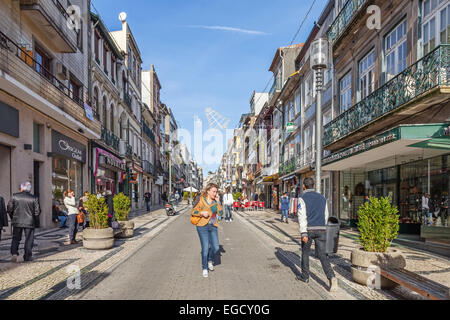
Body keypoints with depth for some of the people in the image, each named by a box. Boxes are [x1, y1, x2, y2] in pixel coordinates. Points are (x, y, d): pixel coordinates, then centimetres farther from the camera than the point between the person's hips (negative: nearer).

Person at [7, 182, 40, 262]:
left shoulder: (14, 196, -2)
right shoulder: (34, 198, -7)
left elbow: (9, 209, 0)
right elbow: (37, 212, -7)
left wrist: (13, 218, 16)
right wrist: (35, 220, 12)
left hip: (17, 222, 2)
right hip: (30, 222, -1)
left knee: (16, 238, 16)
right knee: (29, 240, 8)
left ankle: (14, 253, 0)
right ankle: (27, 257, 12)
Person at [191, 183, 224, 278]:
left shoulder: (215, 202, 8)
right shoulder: (202, 201, -6)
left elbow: (220, 213, -2)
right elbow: (193, 212, -5)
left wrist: (217, 202, -5)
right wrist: (202, 213, -20)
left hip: (213, 227, 5)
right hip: (203, 227, -4)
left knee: (216, 247, -3)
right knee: (205, 248, -3)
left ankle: (210, 261, 28)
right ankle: (205, 268, 17)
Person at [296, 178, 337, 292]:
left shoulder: (302, 198, -5)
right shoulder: (322, 198, 12)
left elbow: (302, 216, -15)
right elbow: (326, 216, 16)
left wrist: (303, 233, -18)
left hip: (309, 229, -4)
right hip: (321, 230, 4)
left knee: (305, 252, 15)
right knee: (322, 255, 5)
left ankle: (305, 276, 26)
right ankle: (331, 277, -15)